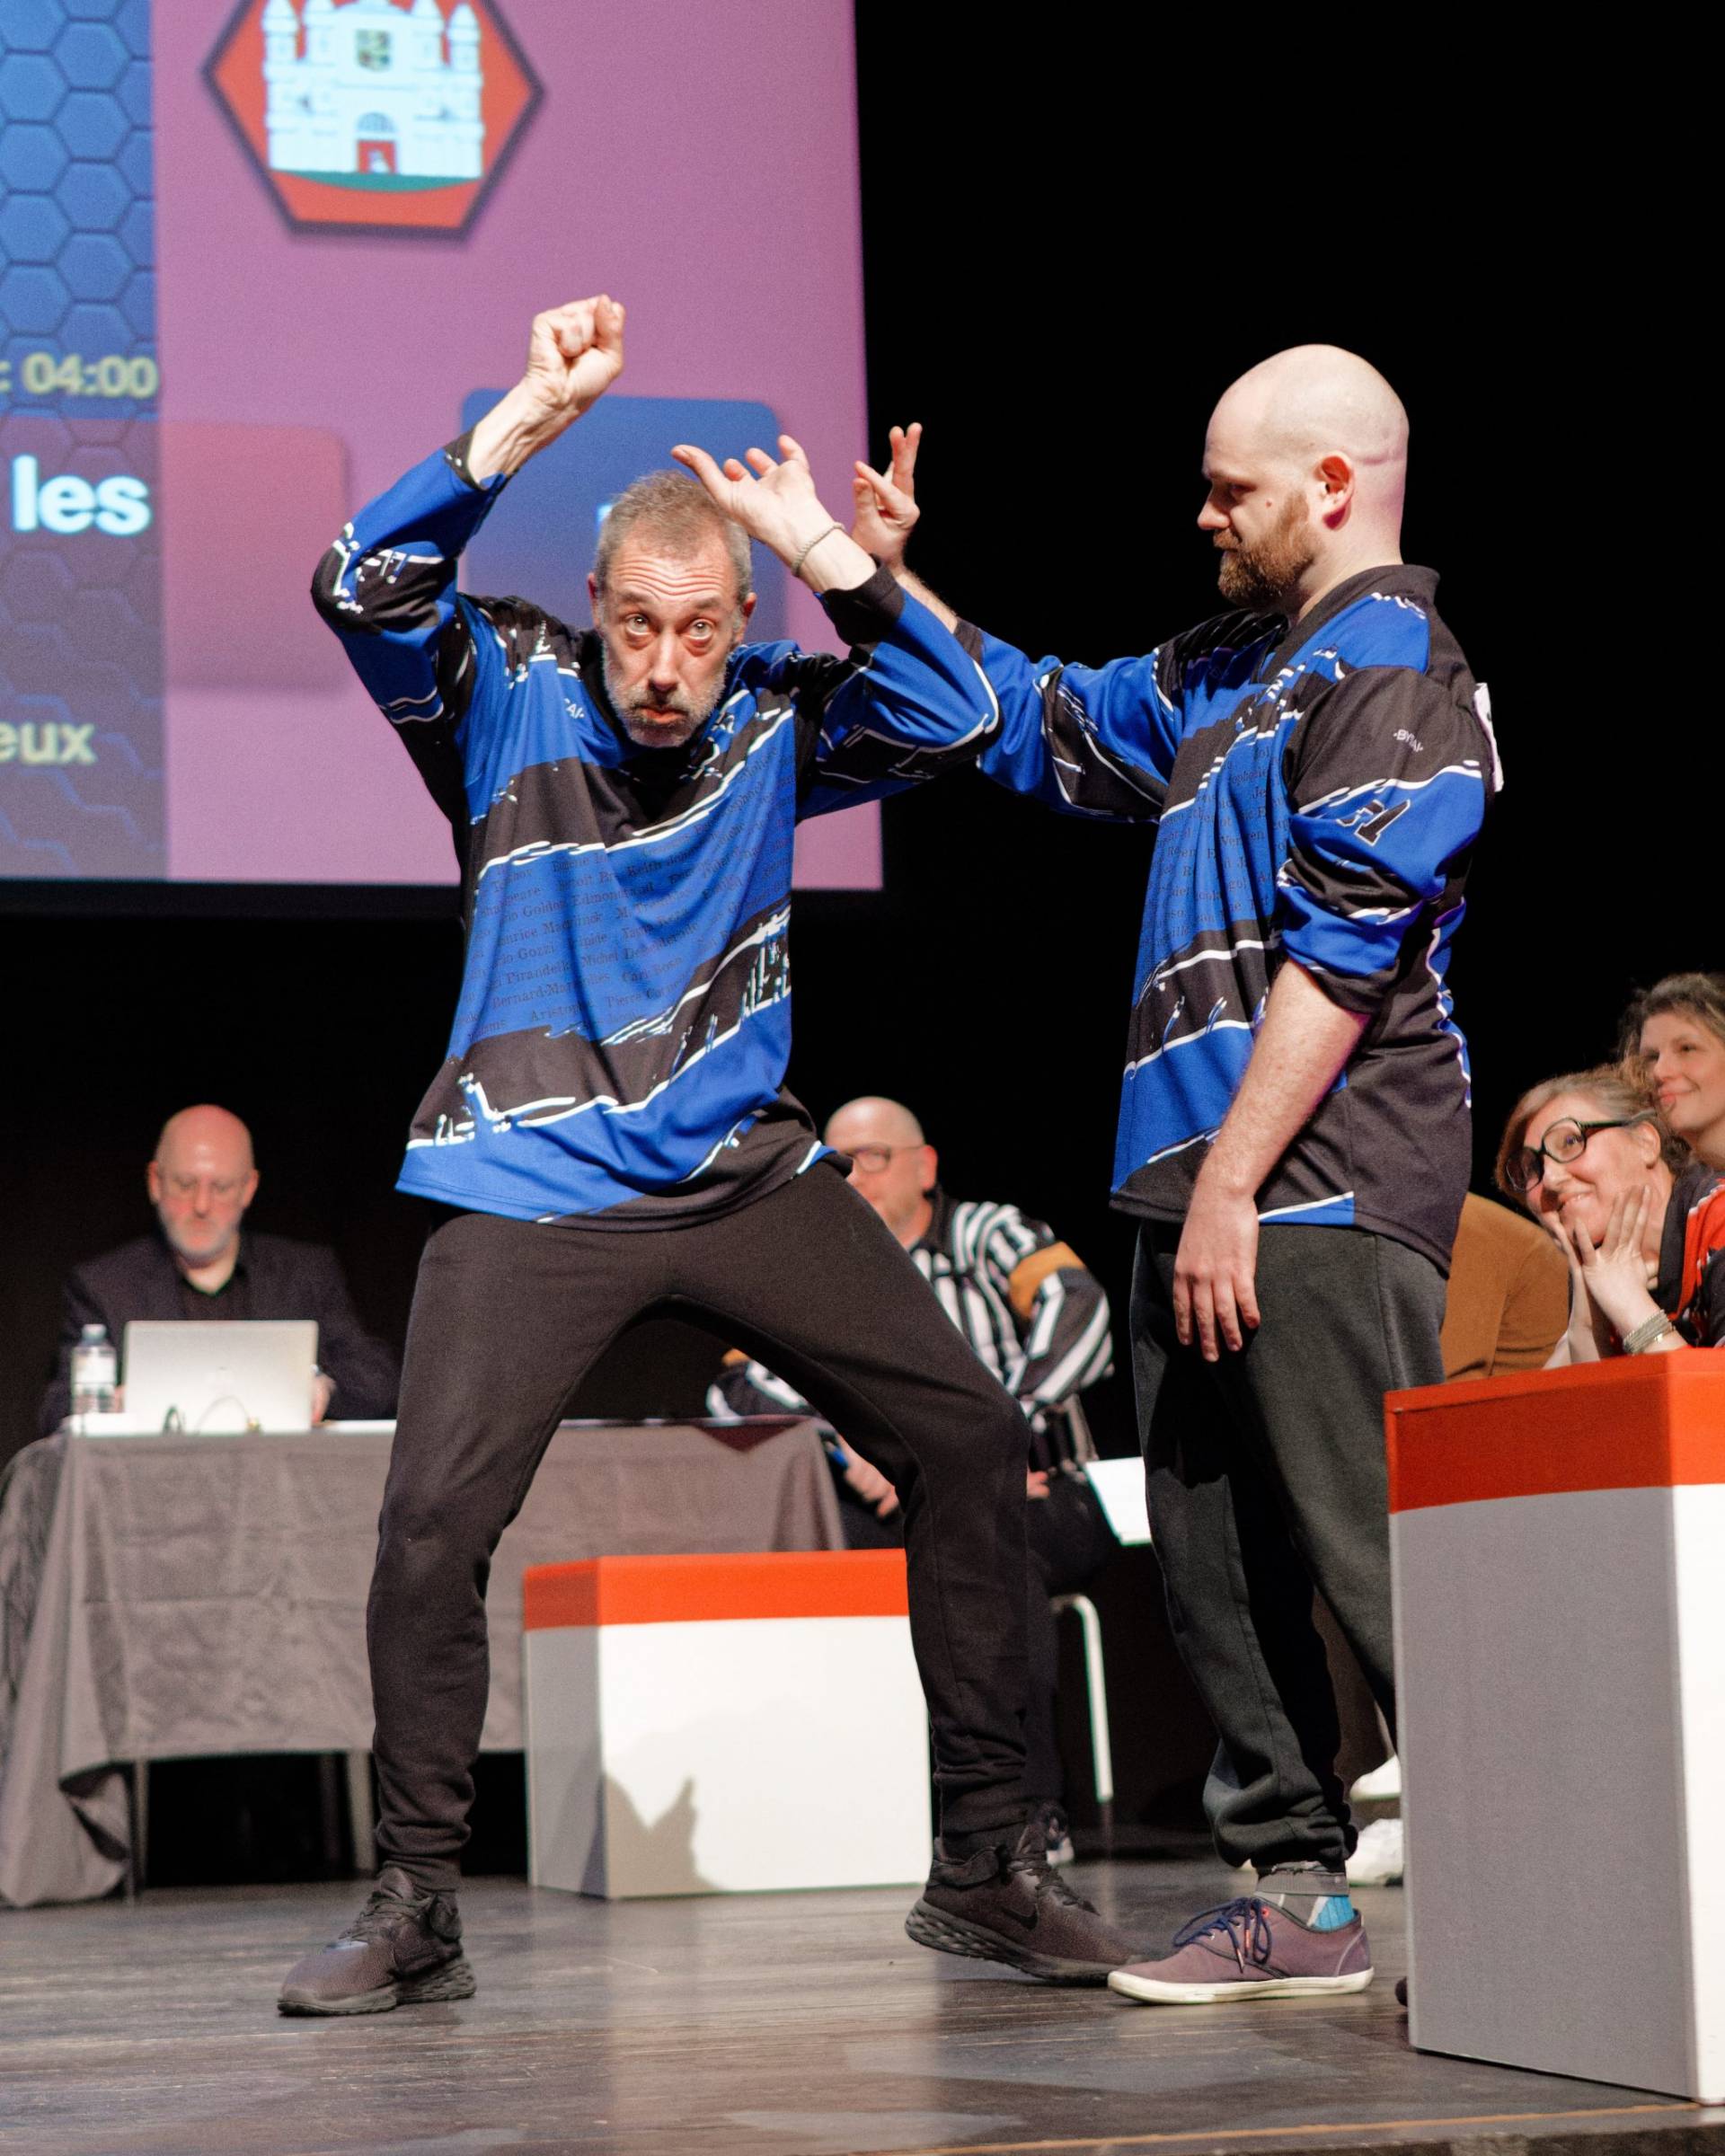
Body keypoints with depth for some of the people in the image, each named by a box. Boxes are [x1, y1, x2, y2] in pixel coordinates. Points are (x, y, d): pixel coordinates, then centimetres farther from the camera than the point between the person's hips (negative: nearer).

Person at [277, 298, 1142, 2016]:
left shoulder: (770, 727, 4)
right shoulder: (509, 697, -2)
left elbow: (952, 717, -9)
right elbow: (364, 591, -18)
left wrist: (822, 544, -16)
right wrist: (531, 413, -24)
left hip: (746, 1170, 3)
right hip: (535, 1193, -3)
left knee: (967, 1440, -3)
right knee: (433, 1514, -16)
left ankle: (984, 1869, 7)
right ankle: (414, 1909, 2)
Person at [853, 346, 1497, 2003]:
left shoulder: (1389, 669, -10)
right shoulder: (1236, 669, 20)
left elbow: (1340, 959, -18)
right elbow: (1044, 728, 34)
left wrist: (1232, 1183, -20)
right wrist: (887, 580, 27)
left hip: (1318, 1190, -10)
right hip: (1202, 1188, 10)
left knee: (1373, 1553, -12)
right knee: (1216, 1556, 10)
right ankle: (1297, 1898, 17)